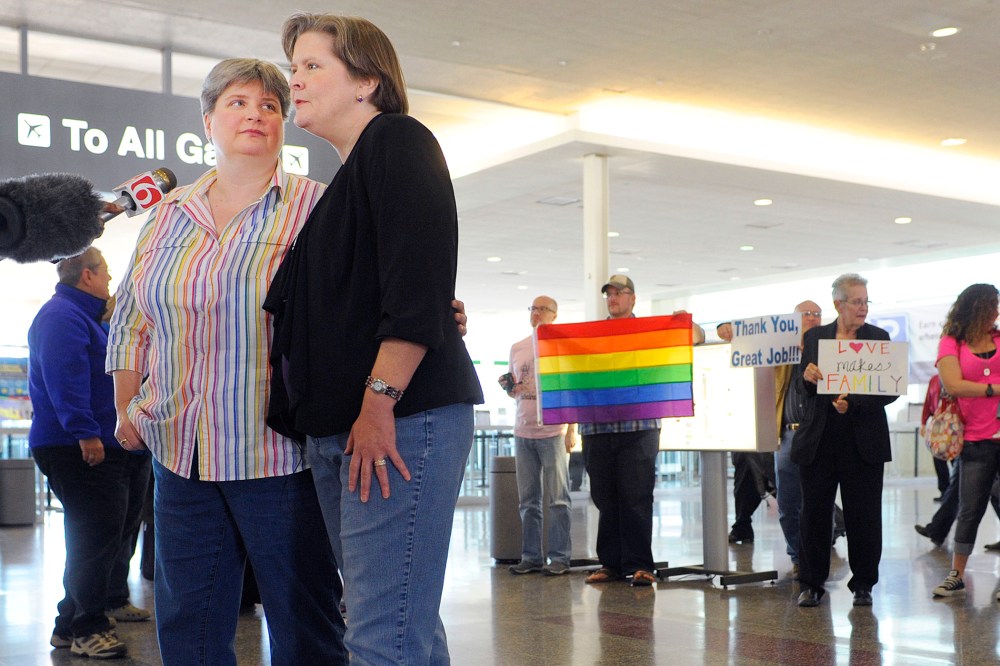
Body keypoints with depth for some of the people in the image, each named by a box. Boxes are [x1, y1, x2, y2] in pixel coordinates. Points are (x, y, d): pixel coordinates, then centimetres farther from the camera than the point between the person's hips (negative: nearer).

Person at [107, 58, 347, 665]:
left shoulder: (314, 207, -1)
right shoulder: (169, 216, 13)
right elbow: (131, 322, 20)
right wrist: (127, 412, 16)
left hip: (282, 454, -4)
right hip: (180, 457, 5)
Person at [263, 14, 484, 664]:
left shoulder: (398, 140, -2)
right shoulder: (344, 178, 25)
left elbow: (418, 282, -16)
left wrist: (380, 402, -21)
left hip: (399, 416, -9)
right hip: (337, 428, 10)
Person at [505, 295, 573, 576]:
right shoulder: (517, 348, 15)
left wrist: (570, 431, -8)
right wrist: (511, 388, -2)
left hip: (553, 432, -5)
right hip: (523, 431, 5)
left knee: (557, 499, -2)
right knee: (528, 500, 7)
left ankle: (559, 558, 1)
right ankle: (531, 556, 12)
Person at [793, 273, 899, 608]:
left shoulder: (879, 337, 4)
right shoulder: (814, 336, 8)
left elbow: (891, 389, -3)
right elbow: (802, 386, 10)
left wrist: (854, 402, -17)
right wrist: (807, 377, -13)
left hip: (863, 440, -1)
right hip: (819, 439, 1)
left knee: (863, 514, 3)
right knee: (814, 511, 3)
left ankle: (863, 584, 17)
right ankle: (811, 583, 14)